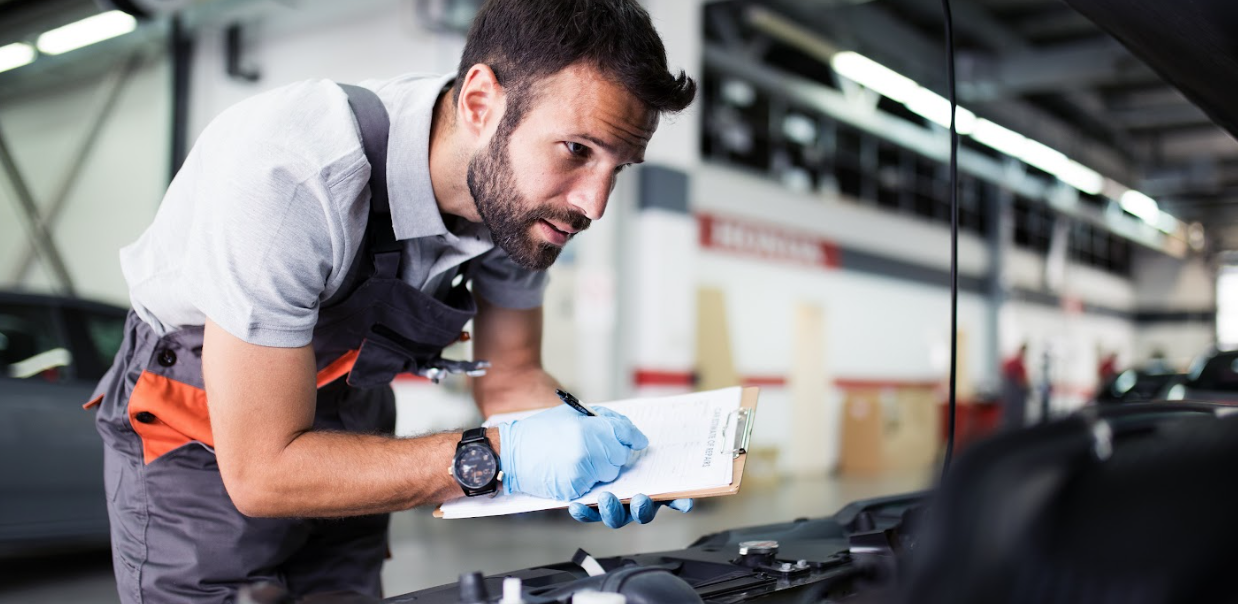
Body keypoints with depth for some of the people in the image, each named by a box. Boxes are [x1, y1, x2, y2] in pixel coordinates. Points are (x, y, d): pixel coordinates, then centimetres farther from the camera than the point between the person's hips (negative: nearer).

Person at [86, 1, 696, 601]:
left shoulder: (521, 190, -17)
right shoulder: (289, 176, -38)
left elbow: (509, 378, -4)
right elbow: (261, 470, -33)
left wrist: (580, 438, -25)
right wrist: (496, 456, -38)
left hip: (343, 427, 5)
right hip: (206, 454, -5)